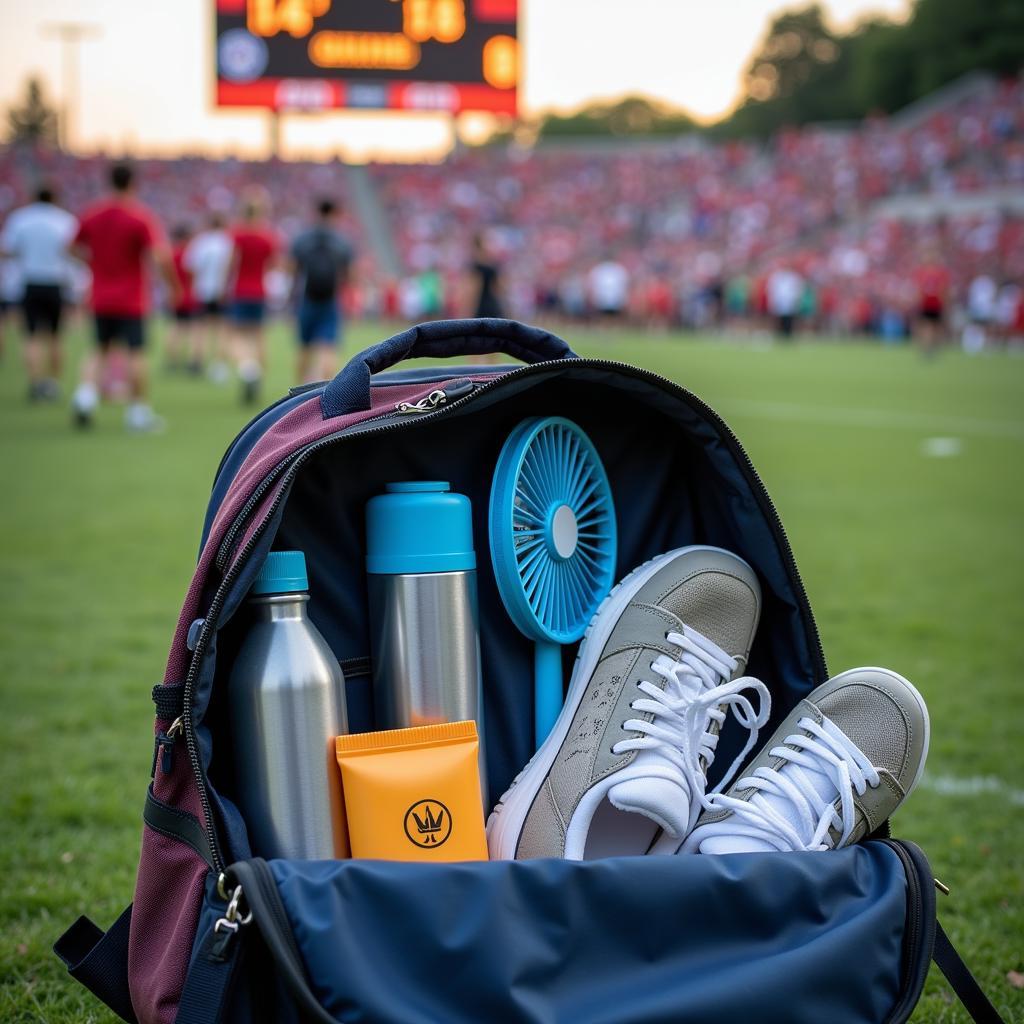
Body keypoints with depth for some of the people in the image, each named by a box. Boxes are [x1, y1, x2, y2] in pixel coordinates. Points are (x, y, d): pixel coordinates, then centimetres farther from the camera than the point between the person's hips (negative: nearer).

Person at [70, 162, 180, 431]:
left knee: (101, 351, 16)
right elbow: (162, 256, -20)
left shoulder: (92, 215, 3)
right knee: (136, 354, 2)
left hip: (100, 300, 5)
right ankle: (138, 410, 4)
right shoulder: (141, 217, -12)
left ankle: (87, 392, -6)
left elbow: (75, 247, 15)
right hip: (132, 301, -5)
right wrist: (174, 286, -8)